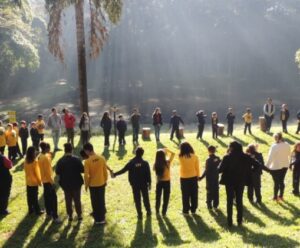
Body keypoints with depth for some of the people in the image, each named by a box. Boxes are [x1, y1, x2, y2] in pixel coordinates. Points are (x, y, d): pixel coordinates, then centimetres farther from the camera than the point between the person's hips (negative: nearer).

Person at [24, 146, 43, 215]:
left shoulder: (26, 161, -2)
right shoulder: (35, 162, -21)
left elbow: (26, 170, 7)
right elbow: (37, 172, -14)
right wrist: (39, 181, -3)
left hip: (28, 182, 6)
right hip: (34, 182, -6)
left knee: (29, 196, 14)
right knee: (35, 197, 2)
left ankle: (30, 210, 23)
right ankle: (37, 211, 10)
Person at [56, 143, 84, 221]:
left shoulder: (60, 161, -9)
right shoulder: (76, 159, -15)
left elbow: (57, 172, -4)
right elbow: (82, 170, -12)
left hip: (65, 184, 1)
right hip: (76, 183, -1)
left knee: (68, 200, 14)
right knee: (77, 200, 12)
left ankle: (70, 216, 19)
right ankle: (79, 215, 19)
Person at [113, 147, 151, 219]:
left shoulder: (131, 163, -10)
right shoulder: (145, 163, -10)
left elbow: (123, 170, -7)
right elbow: (148, 174, -8)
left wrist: (115, 174, 3)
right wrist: (149, 183, 3)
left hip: (135, 185, 0)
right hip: (144, 184, 0)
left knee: (137, 199, 9)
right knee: (145, 198, 17)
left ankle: (140, 214, 13)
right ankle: (148, 211, 28)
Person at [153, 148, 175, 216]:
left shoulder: (156, 164, -15)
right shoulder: (167, 162, -19)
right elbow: (173, 154, -5)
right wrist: (167, 150, 4)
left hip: (159, 182, 2)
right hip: (166, 182, -2)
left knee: (158, 197, 19)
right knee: (166, 198, 11)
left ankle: (157, 211, 31)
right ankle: (164, 212, 15)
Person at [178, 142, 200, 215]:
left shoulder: (181, 157, -14)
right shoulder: (194, 157, -9)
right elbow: (197, 167, -2)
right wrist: (198, 176, 10)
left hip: (184, 178, -1)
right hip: (193, 177, 2)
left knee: (185, 195, 8)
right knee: (194, 195, 13)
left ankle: (186, 210, 13)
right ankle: (193, 210, 19)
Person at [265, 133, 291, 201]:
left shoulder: (274, 146, -20)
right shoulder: (287, 145, -4)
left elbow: (270, 157, -18)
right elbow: (289, 154, 10)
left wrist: (266, 166, -12)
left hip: (276, 166, -5)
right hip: (285, 165, 5)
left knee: (276, 182, 6)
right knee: (281, 181, 17)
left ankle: (275, 197, 19)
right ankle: (281, 196, 28)